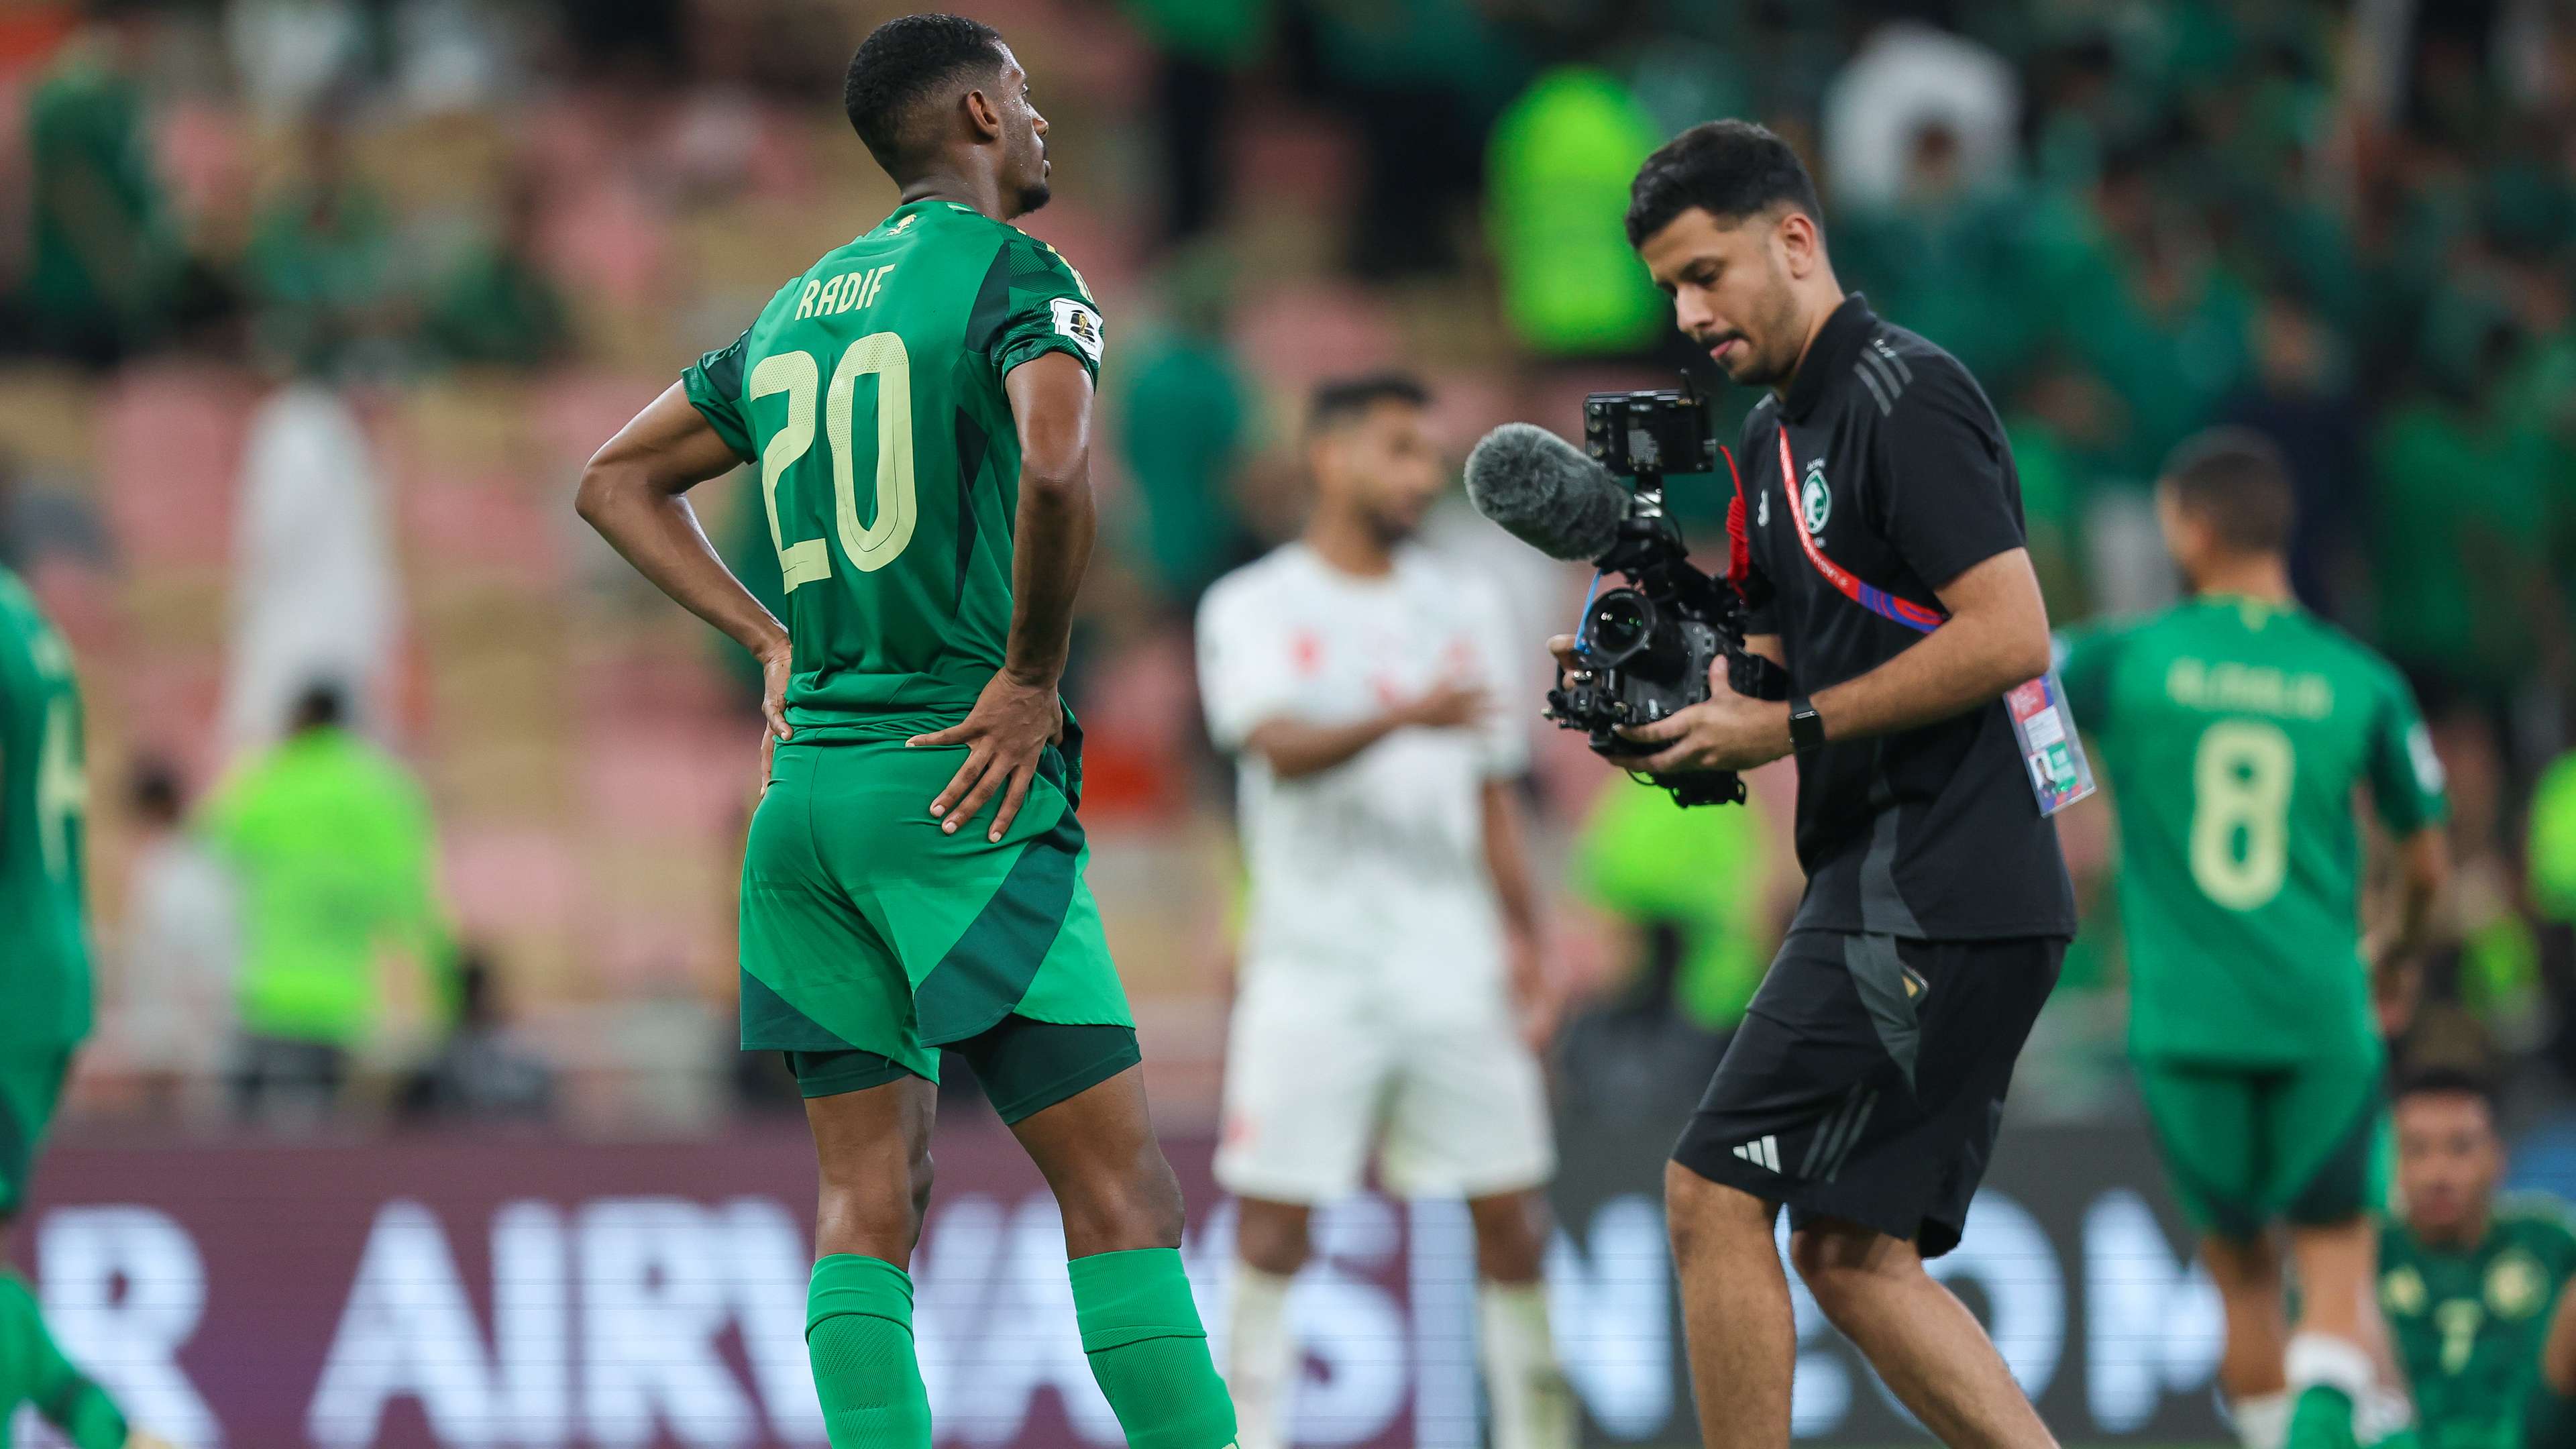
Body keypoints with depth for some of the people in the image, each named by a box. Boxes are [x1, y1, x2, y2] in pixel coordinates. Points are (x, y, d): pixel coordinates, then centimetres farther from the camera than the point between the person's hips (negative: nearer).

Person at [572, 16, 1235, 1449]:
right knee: (1121, 1183, -7)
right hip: (955, 789, -7)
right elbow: (1057, 465, -25)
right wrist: (1033, 679, -13)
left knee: (869, 1194, 5)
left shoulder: (797, 308, 17)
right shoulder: (1017, 275, -5)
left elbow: (618, 481, 27)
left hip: (808, 786, 7)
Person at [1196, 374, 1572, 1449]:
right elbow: (1284, 749, -19)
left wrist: (1525, 938, 13)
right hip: (1313, 955, -4)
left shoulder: (1462, 607, 14)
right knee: (1273, 1213, -5)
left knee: (1510, 1202, 0)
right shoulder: (1256, 608, -1)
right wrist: (1406, 717, -35)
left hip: (1453, 958, 4)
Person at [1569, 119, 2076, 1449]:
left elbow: (2011, 636, -20)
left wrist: (1789, 726, -17)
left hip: (1931, 890, -10)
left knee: (1716, 1194, -9)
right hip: (1892, 889, 10)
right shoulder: (1777, 435, 19)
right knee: (1853, 1253, 8)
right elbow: (1774, 677, 24)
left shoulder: (1906, 395, -11)